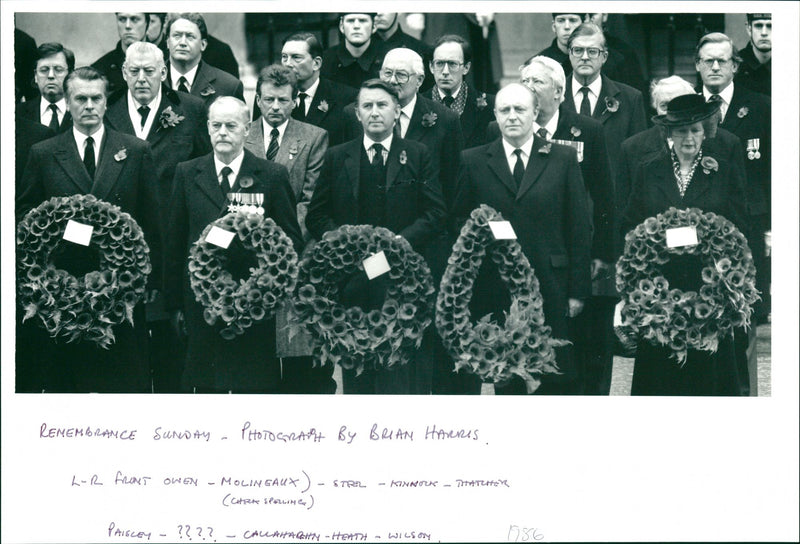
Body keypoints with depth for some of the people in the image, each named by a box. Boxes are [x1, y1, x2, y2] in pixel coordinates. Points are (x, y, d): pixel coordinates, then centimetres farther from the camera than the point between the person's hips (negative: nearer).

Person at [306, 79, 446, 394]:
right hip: (350, 282, 2)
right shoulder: (337, 158, 12)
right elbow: (316, 217, 10)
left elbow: (435, 214, 2)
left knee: (398, 376, -4)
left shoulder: (418, 156, 8)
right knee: (355, 372, 2)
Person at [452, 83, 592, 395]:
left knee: (560, 381, 0)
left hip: (550, 289, 0)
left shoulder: (563, 159, 6)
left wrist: (578, 289, -1)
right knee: (506, 382, 7)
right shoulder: (473, 162, 6)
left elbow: (579, 228, 4)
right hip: (496, 292, 1)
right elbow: (460, 224, 7)